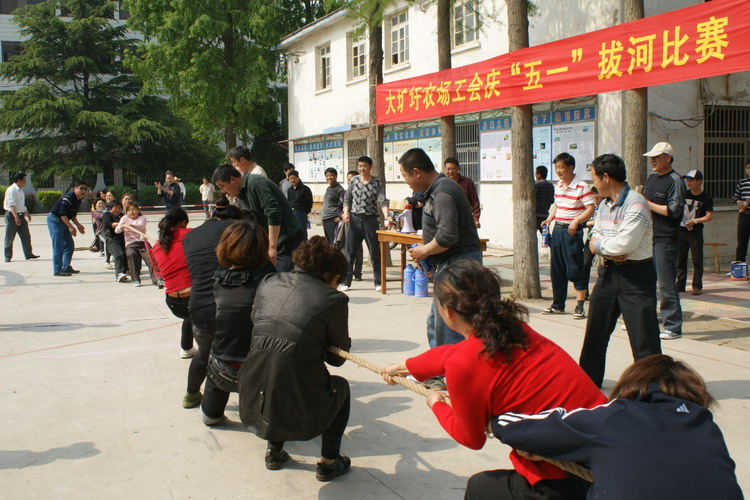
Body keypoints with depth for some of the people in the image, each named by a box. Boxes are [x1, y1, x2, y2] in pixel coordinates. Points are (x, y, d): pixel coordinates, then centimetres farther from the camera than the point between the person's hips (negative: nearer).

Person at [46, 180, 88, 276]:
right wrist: (70, 226, -25)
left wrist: (78, 225, 6)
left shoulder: (78, 200, 9)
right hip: (54, 220, -10)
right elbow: (62, 213, -26)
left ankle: (66, 267, 19)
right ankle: (57, 270, -9)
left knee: (69, 245, 11)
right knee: (58, 246, -11)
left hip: (63, 221, 10)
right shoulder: (68, 197, -21)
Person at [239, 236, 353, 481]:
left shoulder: (268, 283, 8)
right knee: (340, 387, 29)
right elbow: (337, 358, 6)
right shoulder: (333, 299, -5)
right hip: (299, 413, -4)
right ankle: (329, 462, 34)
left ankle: (274, 452, 45)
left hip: (252, 404, 5)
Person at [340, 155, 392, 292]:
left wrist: (386, 216, -29)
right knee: (350, 251, 3)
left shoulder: (378, 183, -3)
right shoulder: (353, 181, 5)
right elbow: (347, 198, 12)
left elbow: (382, 201, -13)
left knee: (375, 252, 4)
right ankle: (346, 282, 9)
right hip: (354, 219, 2)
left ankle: (378, 282, 13)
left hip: (370, 219, -2)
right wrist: (346, 212, -4)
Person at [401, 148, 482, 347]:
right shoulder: (437, 189, 15)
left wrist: (423, 251, -13)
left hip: (457, 263, -11)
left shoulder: (442, 193, -19)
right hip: (450, 263, 11)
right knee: (435, 323, 18)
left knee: (447, 327, -7)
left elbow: (448, 236, -28)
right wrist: (426, 251, 12)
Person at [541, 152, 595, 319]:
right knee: (556, 269, 11)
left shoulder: (581, 187, -13)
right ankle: (558, 304, 21)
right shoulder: (557, 186, 11)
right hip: (557, 229, 7)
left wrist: (576, 221, -27)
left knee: (575, 269, -5)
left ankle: (580, 307, 2)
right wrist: (549, 219, 9)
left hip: (572, 231, -7)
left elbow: (590, 209, -16)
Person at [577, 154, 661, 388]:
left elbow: (623, 244, -25)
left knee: (643, 334, -6)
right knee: (595, 330, 16)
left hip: (636, 275, -8)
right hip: (609, 272, 8)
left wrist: (598, 245, -8)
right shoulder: (605, 204, 10)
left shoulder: (636, 204, -18)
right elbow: (595, 240, 7)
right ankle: (588, 380, 30)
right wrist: (609, 250, -14)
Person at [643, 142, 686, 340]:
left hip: (665, 240, -8)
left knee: (666, 284, -6)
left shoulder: (675, 181, -9)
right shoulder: (652, 178, 15)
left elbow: (674, 210, -17)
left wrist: (648, 204, -14)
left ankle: (673, 327, 0)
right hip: (648, 236, 8)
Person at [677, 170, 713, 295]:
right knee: (680, 260, 6)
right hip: (681, 231, 4)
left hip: (696, 233, -4)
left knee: (697, 261, -3)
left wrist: (695, 221, -22)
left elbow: (710, 216, -9)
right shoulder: (684, 194, 7)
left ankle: (697, 286, 3)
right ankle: (680, 285, 14)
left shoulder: (706, 198, -3)